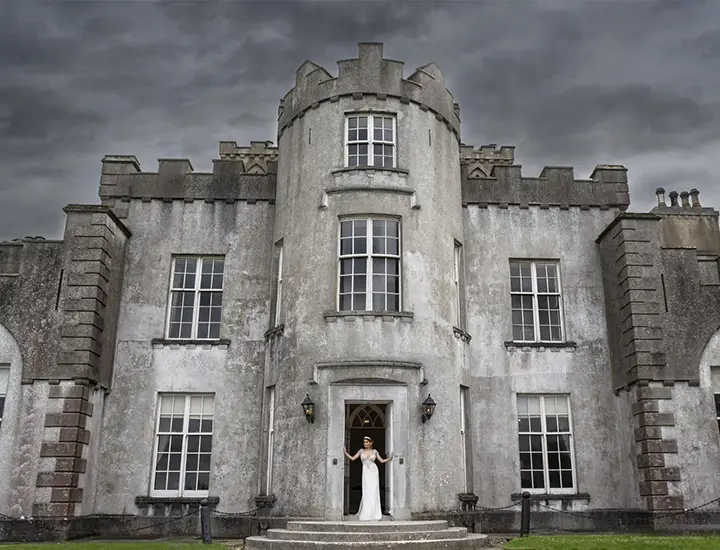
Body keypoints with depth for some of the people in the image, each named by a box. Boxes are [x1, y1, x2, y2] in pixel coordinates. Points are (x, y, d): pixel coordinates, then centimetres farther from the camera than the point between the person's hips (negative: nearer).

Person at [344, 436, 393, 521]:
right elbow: (352, 458, 3)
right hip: (366, 473, 0)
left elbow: (382, 461, 6)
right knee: (367, 492, -6)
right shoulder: (361, 451, 6)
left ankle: (373, 513, 8)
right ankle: (365, 514, 7)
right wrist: (345, 453, -7)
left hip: (374, 472, 0)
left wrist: (389, 458, -8)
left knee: (374, 492, -2)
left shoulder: (374, 451, 6)